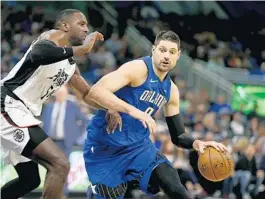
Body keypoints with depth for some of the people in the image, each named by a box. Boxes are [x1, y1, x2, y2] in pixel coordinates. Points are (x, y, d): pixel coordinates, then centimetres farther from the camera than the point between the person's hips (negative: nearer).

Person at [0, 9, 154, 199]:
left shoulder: (70, 65, 17)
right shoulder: (52, 37, -11)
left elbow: (87, 93, 28)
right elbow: (37, 53, -35)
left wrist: (112, 108, 12)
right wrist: (82, 49, -35)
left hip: (22, 112, 11)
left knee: (30, 179, 22)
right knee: (60, 164, -19)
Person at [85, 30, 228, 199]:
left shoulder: (171, 90, 7)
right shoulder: (138, 69, -16)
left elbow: (178, 136, 12)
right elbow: (96, 91, -30)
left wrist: (195, 143, -11)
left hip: (139, 145, 6)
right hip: (105, 147, -6)